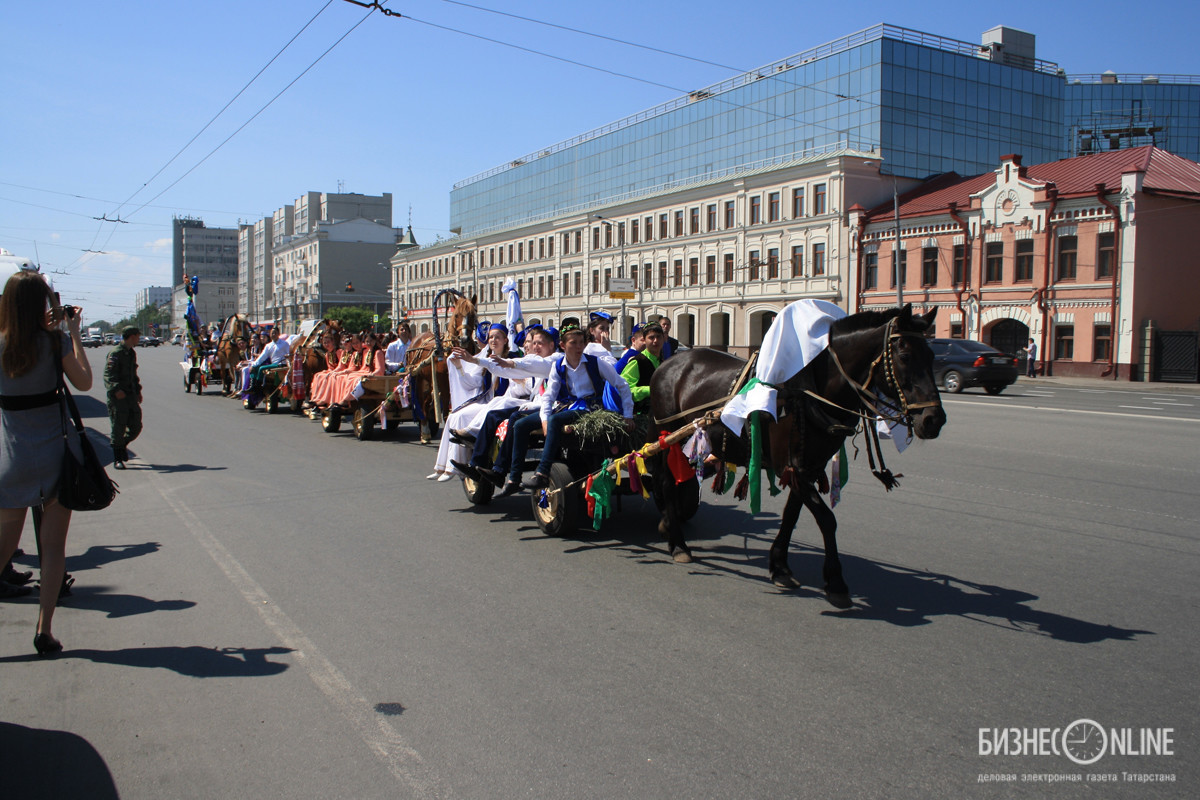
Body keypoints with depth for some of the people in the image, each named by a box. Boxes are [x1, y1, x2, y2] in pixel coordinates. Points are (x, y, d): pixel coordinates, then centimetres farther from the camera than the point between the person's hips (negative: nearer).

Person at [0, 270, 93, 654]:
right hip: (54, 449, -2)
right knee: (53, 543, 6)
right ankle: (44, 629, 4)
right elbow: (84, 382, -1)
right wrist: (74, 331, 3)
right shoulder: (55, 341, -10)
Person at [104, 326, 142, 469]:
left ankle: (121, 444, 32)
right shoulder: (115, 353, -12)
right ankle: (117, 460, 6)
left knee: (136, 426, 6)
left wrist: (138, 390, 21)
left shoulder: (132, 353, 16)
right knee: (118, 428, -3)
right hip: (117, 396, -8)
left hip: (131, 394, 8)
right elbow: (108, 374, -20)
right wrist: (116, 389, -31)